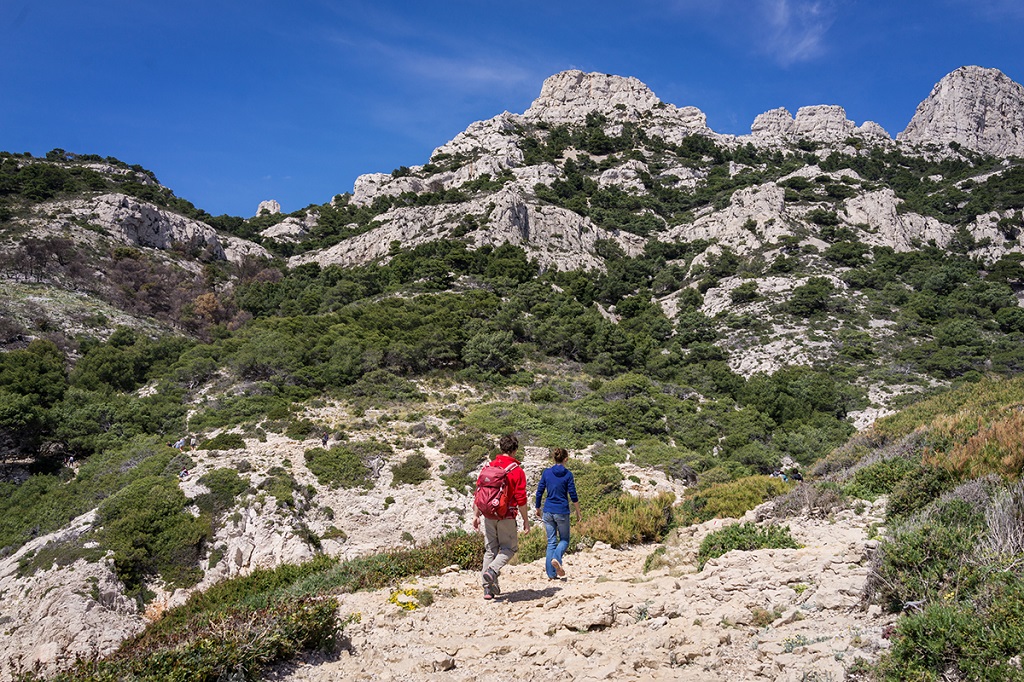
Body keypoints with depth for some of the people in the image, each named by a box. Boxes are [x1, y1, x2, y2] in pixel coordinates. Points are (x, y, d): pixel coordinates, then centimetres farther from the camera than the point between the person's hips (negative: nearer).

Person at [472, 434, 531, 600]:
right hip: (506, 516, -4)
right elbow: (521, 499, -10)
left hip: (489, 515, 4)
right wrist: (526, 521, -2)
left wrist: (476, 515, 13)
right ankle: (492, 570, -14)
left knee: (490, 549, 12)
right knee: (510, 548, 11)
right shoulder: (517, 470, -8)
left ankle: (489, 588, 11)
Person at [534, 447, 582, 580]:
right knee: (564, 539, 13)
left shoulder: (546, 472, 1)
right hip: (562, 511, -3)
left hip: (548, 511, 3)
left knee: (551, 541, 9)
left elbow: (539, 492, 4)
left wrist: (538, 509, 17)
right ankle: (556, 558, -17)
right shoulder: (568, 474, -6)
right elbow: (573, 495, -6)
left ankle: (551, 574, 6)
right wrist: (578, 513, 4)